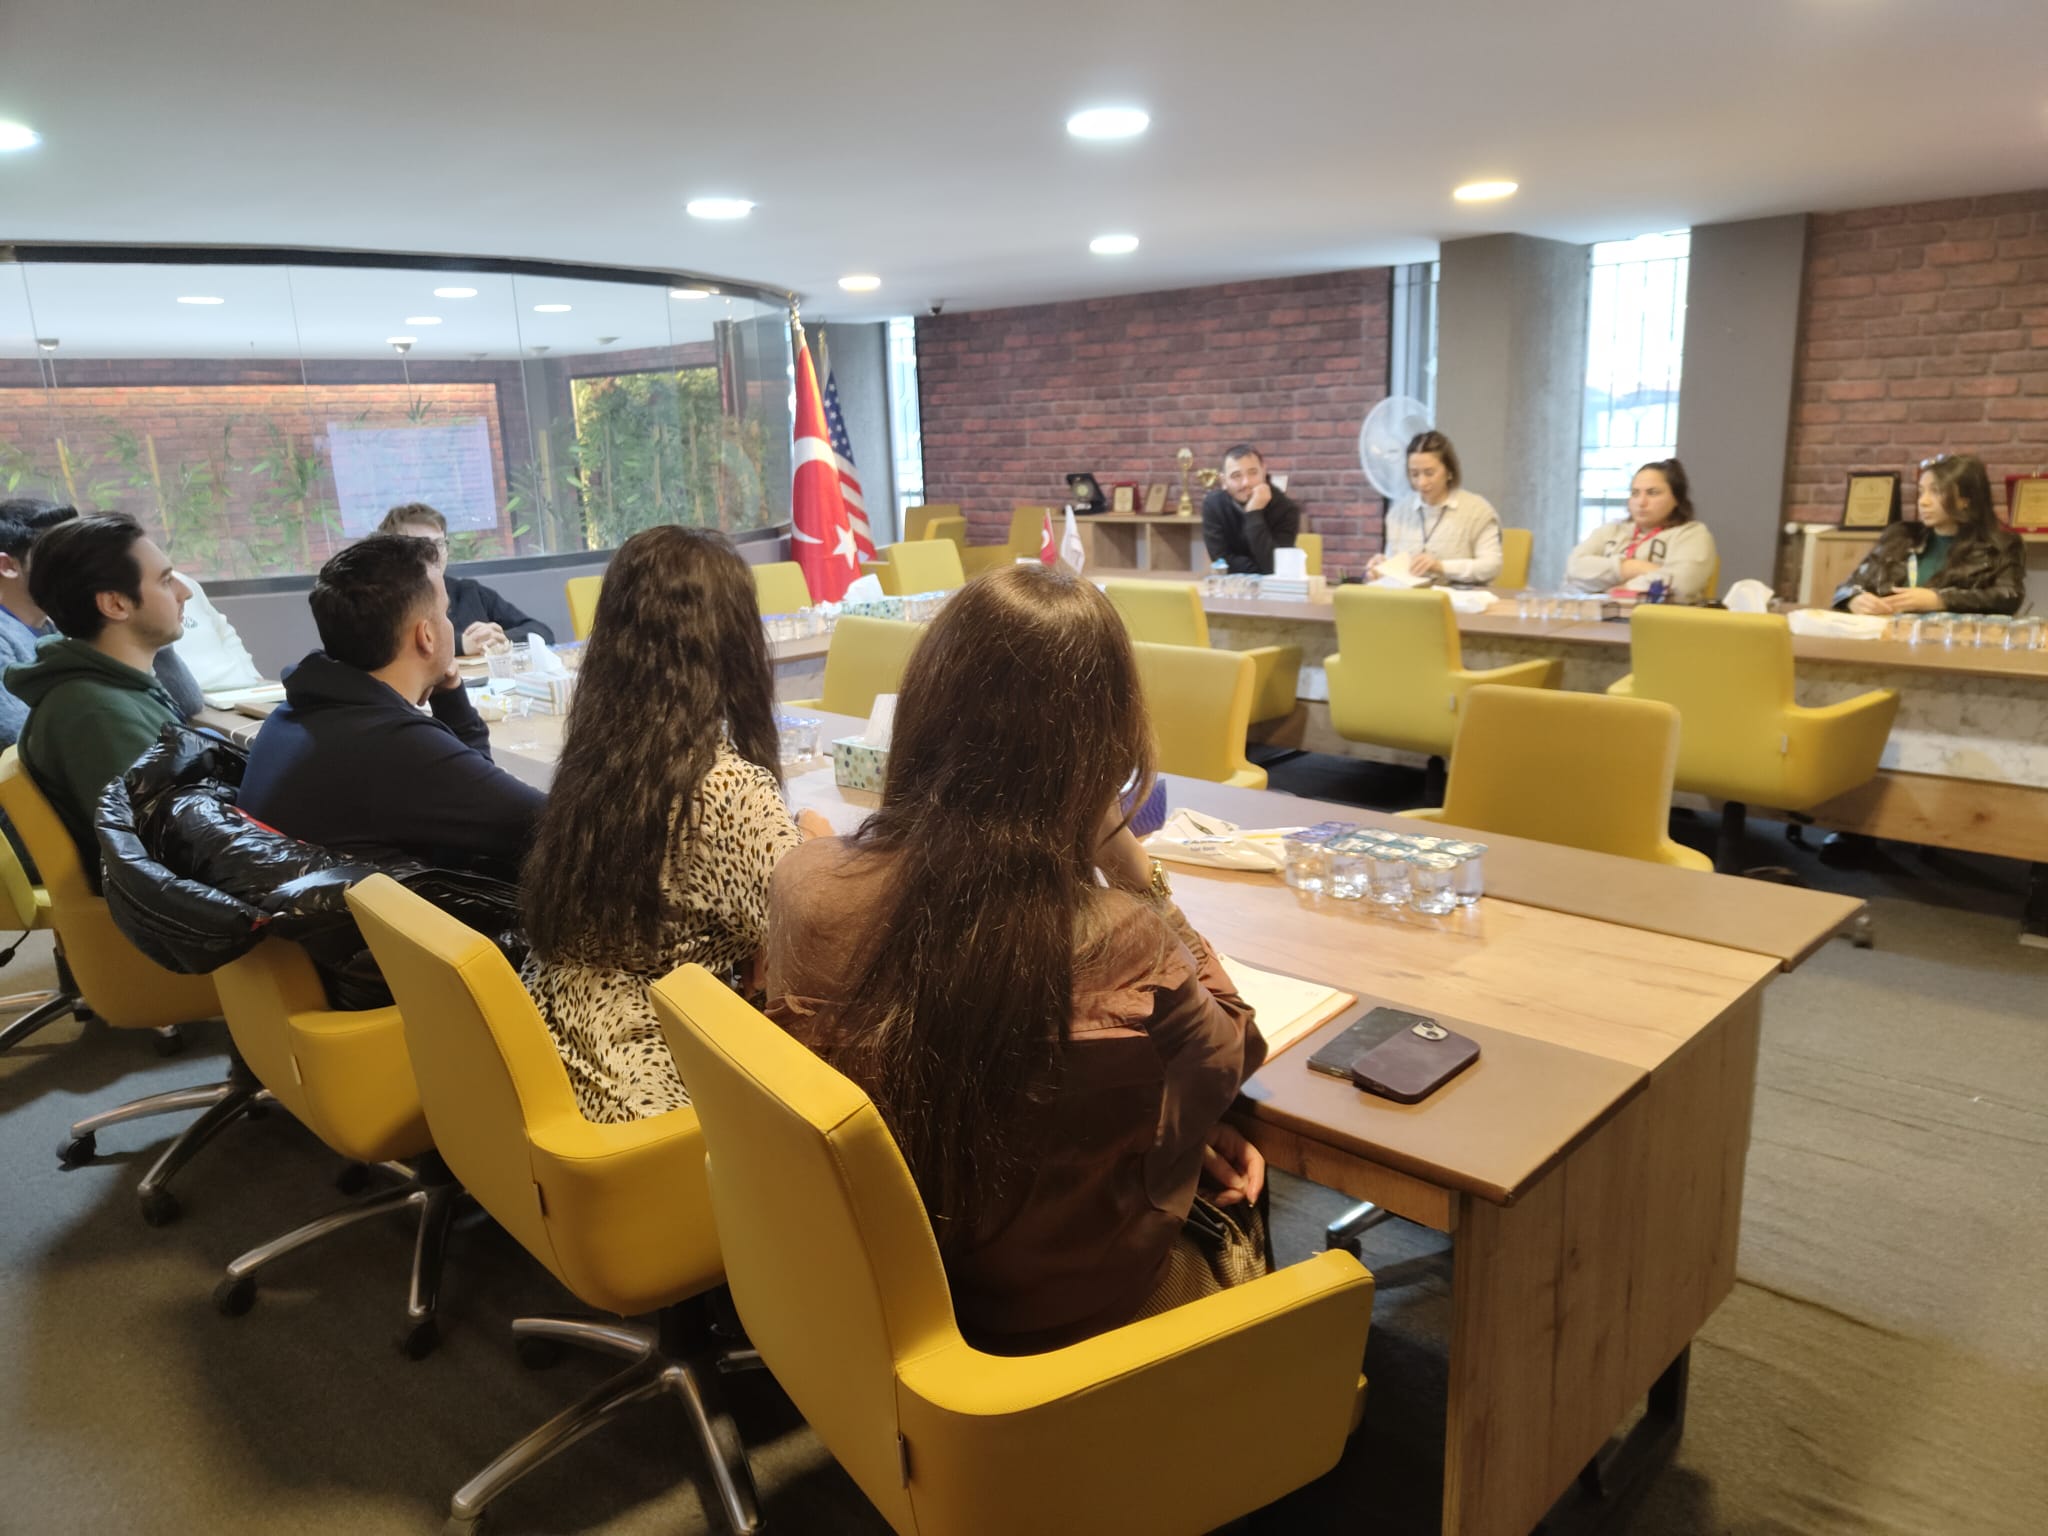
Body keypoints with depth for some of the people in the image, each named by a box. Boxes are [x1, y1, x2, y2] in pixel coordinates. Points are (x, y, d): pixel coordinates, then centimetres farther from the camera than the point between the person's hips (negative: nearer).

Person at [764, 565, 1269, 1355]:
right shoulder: (1117, 945, -35)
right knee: (1246, 1194, 29)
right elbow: (1232, 1052, -10)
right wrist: (1137, 873, -13)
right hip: (1066, 1322, -4)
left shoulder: (805, 889, -20)